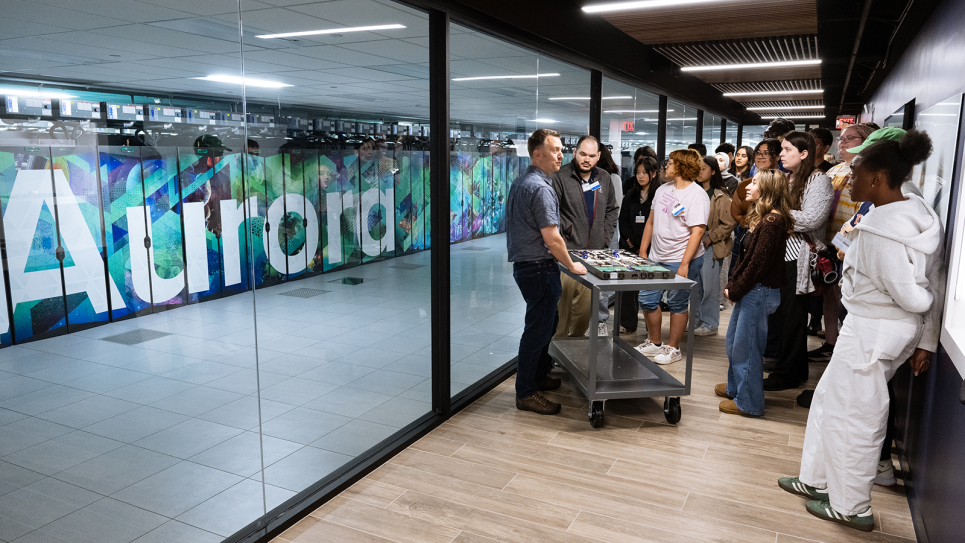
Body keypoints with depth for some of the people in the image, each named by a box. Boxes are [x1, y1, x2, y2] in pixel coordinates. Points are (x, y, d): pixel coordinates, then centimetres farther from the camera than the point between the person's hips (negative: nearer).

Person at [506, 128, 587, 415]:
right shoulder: (540, 188, -20)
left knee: (548, 320, 23)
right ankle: (526, 393, 10)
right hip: (539, 268, -10)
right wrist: (571, 265, -8)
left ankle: (539, 376, 37)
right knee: (537, 329, -1)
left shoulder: (520, 183, 12)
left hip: (524, 264, 10)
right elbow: (552, 238, -23)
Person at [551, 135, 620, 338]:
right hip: (567, 252, -5)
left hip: (594, 253, 5)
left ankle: (576, 337, 25)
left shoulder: (604, 178, 12)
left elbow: (612, 211, 22)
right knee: (562, 301, -4)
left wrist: (605, 238, 11)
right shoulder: (561, 177, -6)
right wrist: (561, 243, -15)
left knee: (586, 303, 10)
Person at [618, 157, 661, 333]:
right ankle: (628, 324, 13)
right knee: (628, 285, 3)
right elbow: (623, 221, 11)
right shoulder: (630, 195, 13)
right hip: (630, 248, 4)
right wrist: (632, 244, -2)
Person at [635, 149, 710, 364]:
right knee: (647, 299, 10)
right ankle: (654, 343, 28)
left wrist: (684, 264, -21)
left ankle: (673, 348, 20)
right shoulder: (662, 190, 10)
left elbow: (697, 232, -17)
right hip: (656, 258, 7)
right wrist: (642, 253, 13)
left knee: (677, 304, 4)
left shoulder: (697, 195, -12)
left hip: (681, 259, -7)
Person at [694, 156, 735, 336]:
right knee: (695, 284, 12)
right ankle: (696, 320, 24)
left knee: (709, 285, -2)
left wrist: (710, 237, -12)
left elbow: (729, 223, -8)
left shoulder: (721, 196, -7)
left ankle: (710, 324, 8)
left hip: (711, 246, -6)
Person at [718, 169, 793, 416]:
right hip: (750, 291, 10)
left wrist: (734, 290, -13)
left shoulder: (772, 222, -19)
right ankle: (735, 387, 36)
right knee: (734, 341, 20)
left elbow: (759, 263, -21)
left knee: (745, 347, -1)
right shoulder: (761, 218, 13)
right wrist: (732, 285, 6)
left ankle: (748, 402, 12)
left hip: (760, 292, -10)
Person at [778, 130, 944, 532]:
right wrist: (927, 341, 11)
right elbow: (935, 287, 6)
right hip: (887, 328, 10)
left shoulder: (879, 229, -26)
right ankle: (816, 479, 38)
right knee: (829, 399, 22)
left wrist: (924, 299, 0)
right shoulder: (917, 211, 3)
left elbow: (913, 298, -23)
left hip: (874, 330, -10)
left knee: (852, 416, 8)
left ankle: (851, 508, 28)